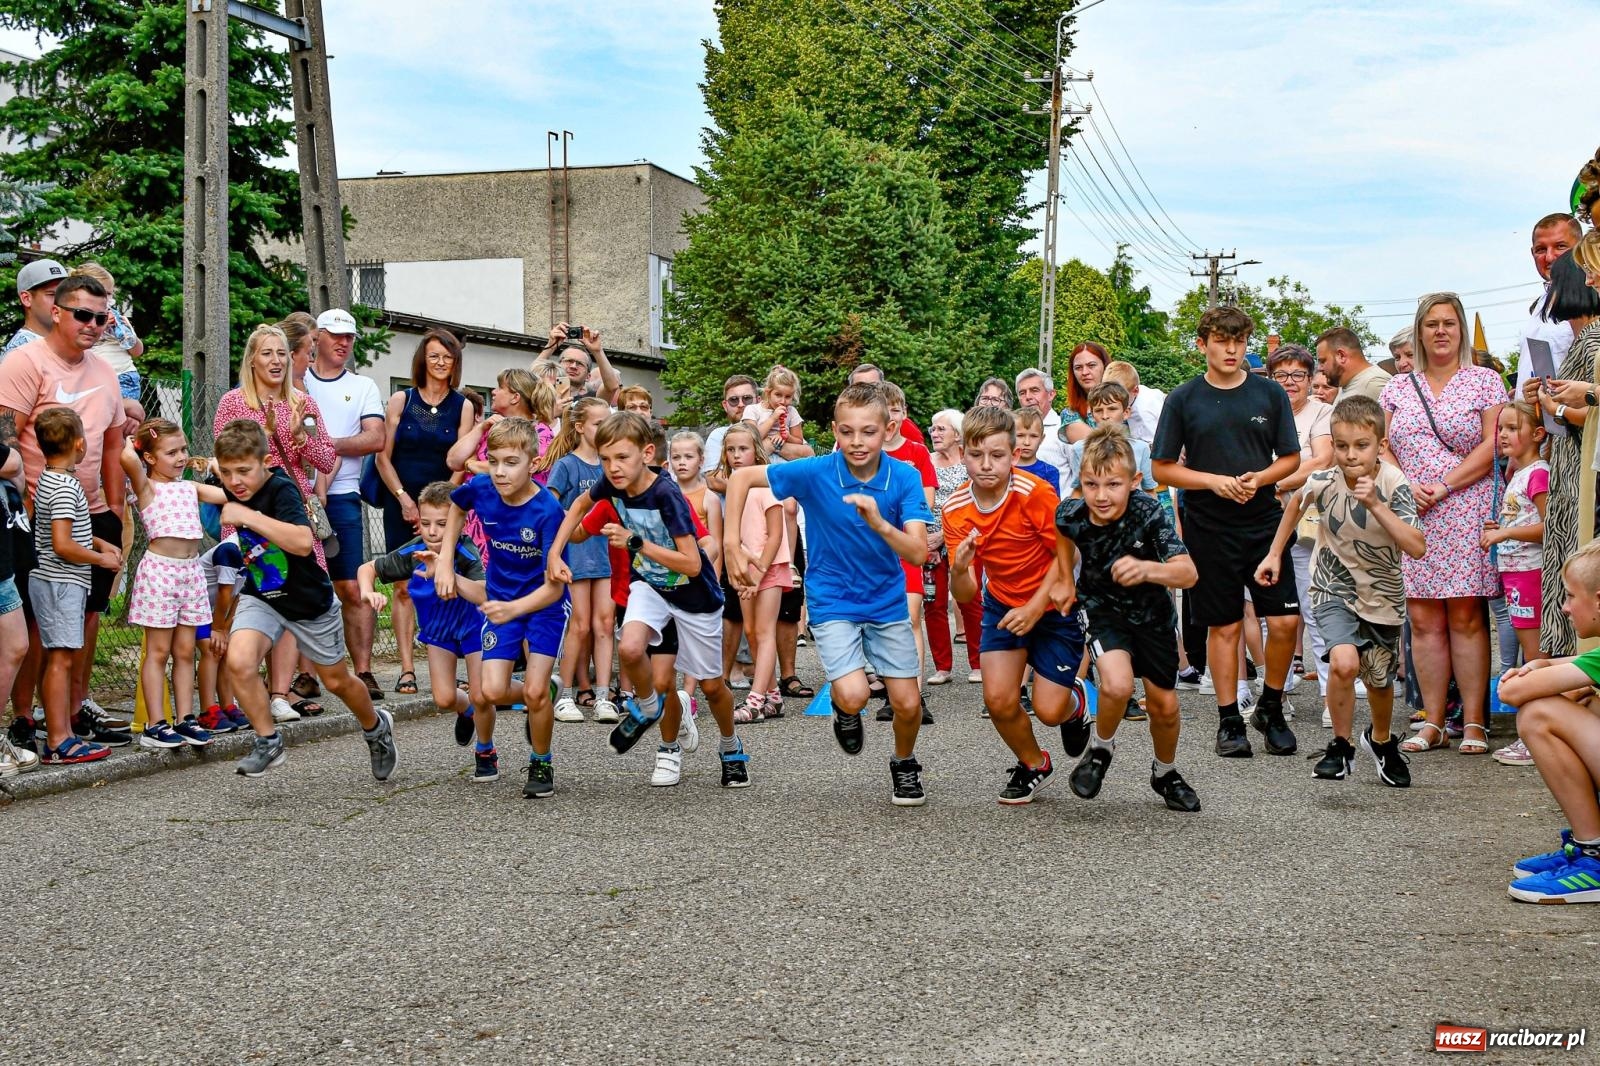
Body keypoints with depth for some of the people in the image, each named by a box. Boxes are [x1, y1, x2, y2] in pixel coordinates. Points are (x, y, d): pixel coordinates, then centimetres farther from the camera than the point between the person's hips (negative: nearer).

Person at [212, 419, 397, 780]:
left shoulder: (282, 490, -27)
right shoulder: (232, 490, -7)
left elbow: (303, 541, -44)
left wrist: (248, 516, -42)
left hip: (309, 601, -4)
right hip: (260, 597, 4)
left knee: (336, 680, 14)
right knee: (238, 661, -23)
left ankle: (376, 728, 45)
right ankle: (269, 742, -3)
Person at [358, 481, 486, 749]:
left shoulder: (465, 552, -36)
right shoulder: (412, 553, -26)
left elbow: (483, 596, -52)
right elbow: (367, 568, -11)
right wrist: (368, 591, -33)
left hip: (472, 626, -3)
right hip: (437, 630, 3)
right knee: (444, 699, -1)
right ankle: (467, 710, 36)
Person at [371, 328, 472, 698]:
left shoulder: (462, 406, 6)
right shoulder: (401, 400, 5)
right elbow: (383, 457, 3)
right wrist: (405, 500, -6)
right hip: (401, 504, 0)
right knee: (404, 586, -3)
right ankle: (406, 670, -3)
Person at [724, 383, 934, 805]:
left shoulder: (905, 478, -15)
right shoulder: (816, 473, -19)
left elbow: (918, 553, -23)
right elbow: (742, 478, -10)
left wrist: (879, 523, -41)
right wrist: (730, 543, -16)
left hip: (888, 601, 2)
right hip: (832, 600, -2)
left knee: (907, 705, 1)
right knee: (854, 696, -21)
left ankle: (904, 765, 34)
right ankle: (844, 709, 18)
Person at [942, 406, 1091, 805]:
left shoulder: (1035, 493, -26)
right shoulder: (956, 509, -13)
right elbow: (965, 596, -12)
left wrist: (1034, 609, -20)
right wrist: (959, 569, -34)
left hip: (1053, 604, -3)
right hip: (1003, 604, 3)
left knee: (1049, 709, -8)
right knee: (998, 699, -11)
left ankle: (1076, 701, 31)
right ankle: (1033, 765, 20)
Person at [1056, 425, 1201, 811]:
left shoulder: (1149, 513, -32)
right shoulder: (1073, 515, -24)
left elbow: (1189, 574, -42)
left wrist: (1147, 569, -60)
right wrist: (1066, 583, 6)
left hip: (1152, 610, 0)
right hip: (1102, 608, 0)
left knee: (1163, 705, 8)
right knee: (1117, 685, -26)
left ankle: (1166, 773, 38)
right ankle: (1099, 749, 4)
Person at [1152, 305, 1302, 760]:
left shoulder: (1270, 394, 4)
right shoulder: (1184, 399, 0)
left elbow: (1291, 458, 9)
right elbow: (1163, 468, 1)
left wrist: (1260, 478, -12)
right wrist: (1215, 481, -13)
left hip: (1265, 522, 1)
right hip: (1209, 529, -1)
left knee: (1284, 620, -4)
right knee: (1224, 625, 4)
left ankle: (1271, 708, 16)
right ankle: (1229, 721, 15)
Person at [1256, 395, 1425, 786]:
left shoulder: (1394, 484, -24)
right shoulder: (1324, 483, -20)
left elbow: (1417, 548, -34)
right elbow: (1295, 503, 6)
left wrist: (1376, 505, -40)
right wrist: (1274, 554, 7)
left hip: (1383, 594, 1)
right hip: (1334, 589, -1)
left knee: (1380, 680, 16)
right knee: (1344, 662, -26)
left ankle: (1381, 742, 48)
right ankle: (1341, 745, -3)